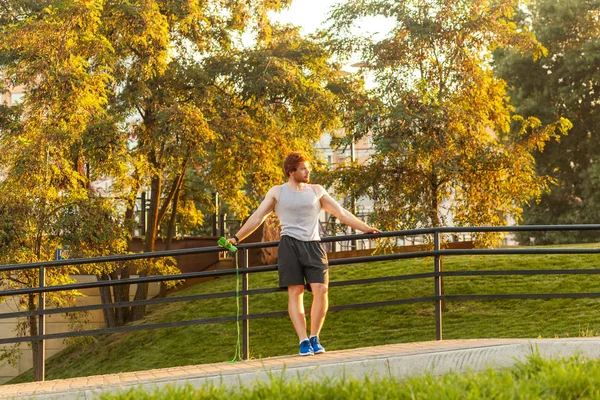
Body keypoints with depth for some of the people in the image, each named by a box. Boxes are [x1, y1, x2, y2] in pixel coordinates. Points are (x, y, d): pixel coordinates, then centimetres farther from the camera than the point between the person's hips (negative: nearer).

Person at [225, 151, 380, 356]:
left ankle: (314, 338, -2)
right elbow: (257, 217, 11)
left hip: (313, 245, 2)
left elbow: (342, 213, 19)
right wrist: (237, 238, 5)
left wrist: (366, 228, 15)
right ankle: (303, 341, -10)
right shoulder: (277, 192, 12)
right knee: (295, 291, -9)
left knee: (321, 289, -13)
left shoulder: (316, 191, 17)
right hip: (290, 244, -2)